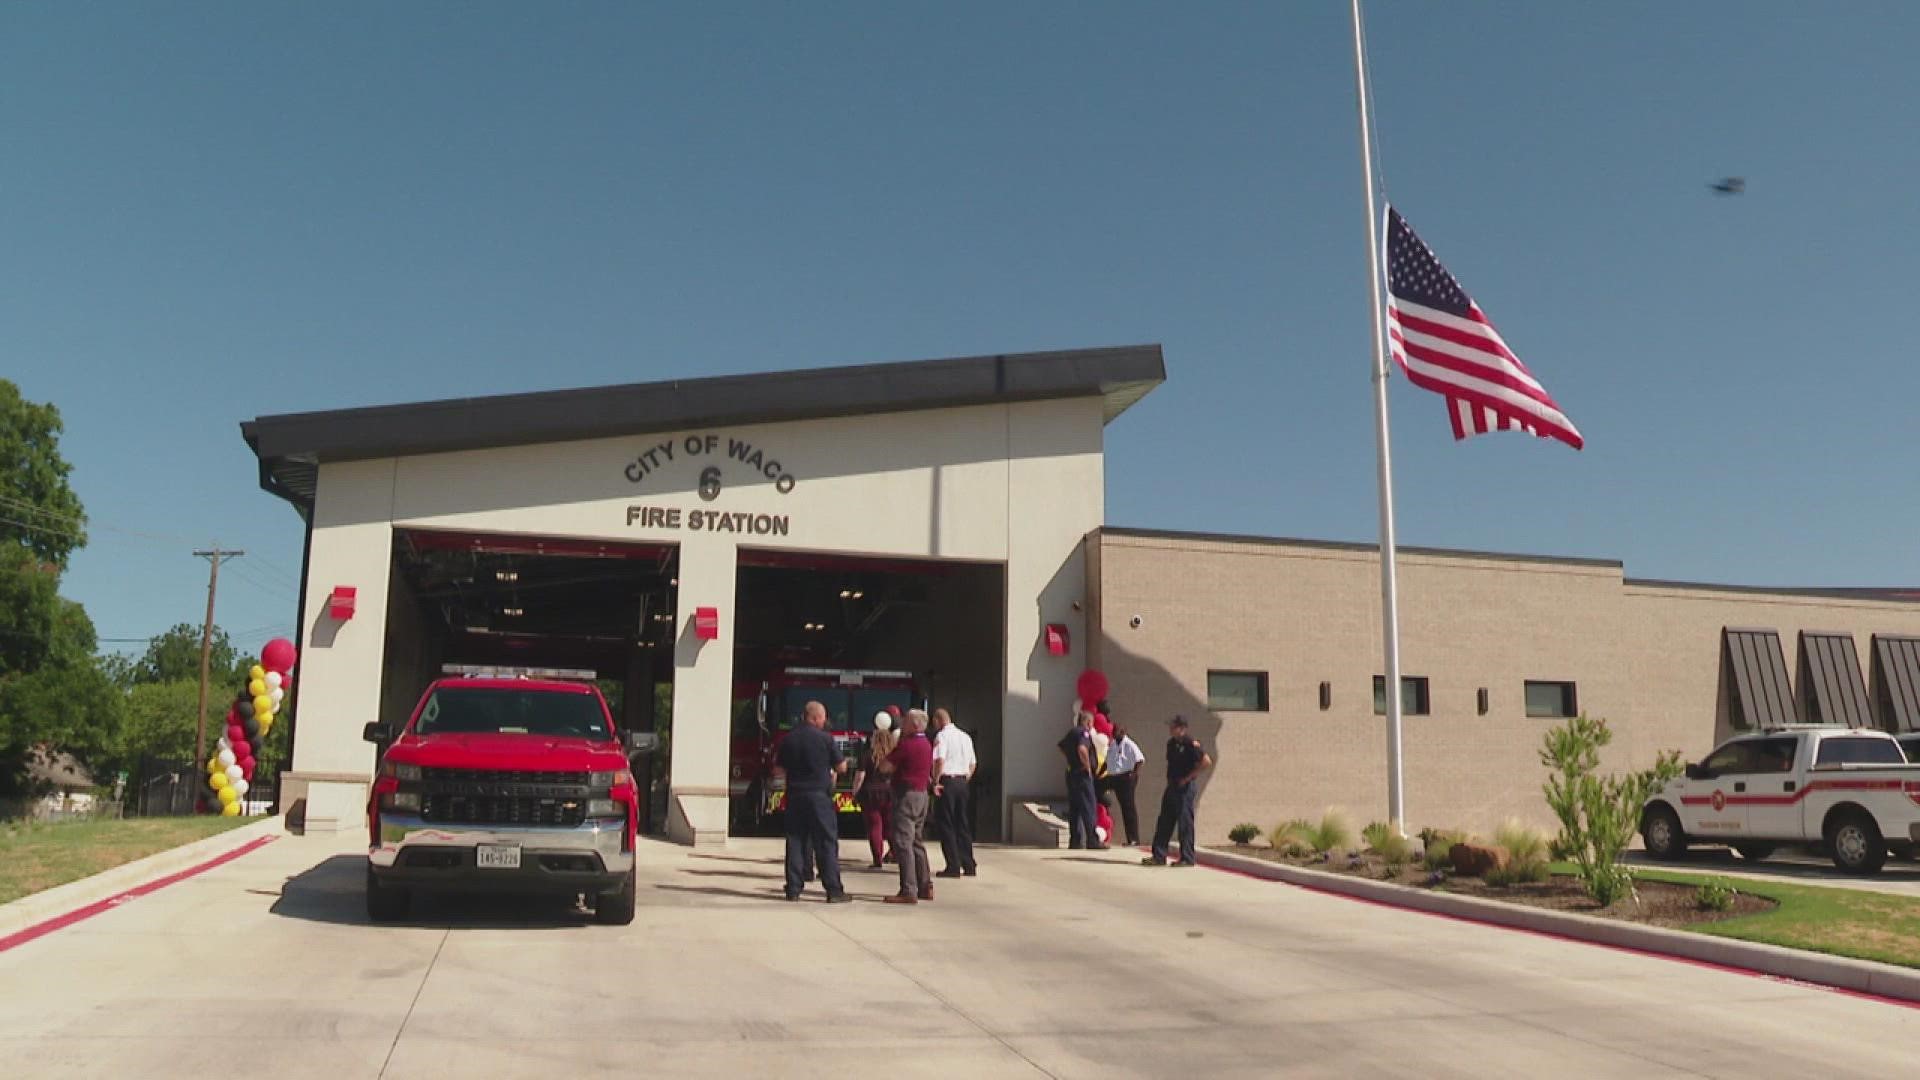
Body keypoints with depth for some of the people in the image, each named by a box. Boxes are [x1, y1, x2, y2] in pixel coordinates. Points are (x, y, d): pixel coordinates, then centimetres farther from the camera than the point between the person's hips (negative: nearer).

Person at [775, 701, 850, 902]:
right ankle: (834, 890, 0)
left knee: (795, 841, 9)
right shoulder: (825, 738, -8)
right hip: (819, 795, -4)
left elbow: (779, 767, 10)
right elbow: (841, 767, -3)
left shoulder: (789, 738, 3)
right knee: (827, 842, 0)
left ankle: (793, 888, 10)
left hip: (794, 795, 4)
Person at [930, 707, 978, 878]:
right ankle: (969, 866, 13)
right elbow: (973, 763, 15)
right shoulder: (965, 737, 13)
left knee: (946, 825, -1)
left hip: (947, 781, -7)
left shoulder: (942, 735, -8)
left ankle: (953, 867, -3)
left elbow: (940, 760, -21)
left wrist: (936, 782, -14)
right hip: (963, 782, 7)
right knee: (963, 825, 12)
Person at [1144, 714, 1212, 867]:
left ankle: (1187, 858, 2)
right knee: (1164, 822, 8)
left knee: (1185, 823, -4)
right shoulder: (1171, 743, 12)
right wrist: (1170, 778, 12)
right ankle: (1159, 856, 13)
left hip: (1185, 788, -8)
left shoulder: (1190, 744, -13)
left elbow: (1207, 761, -20)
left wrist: (1188, 777, -16)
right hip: (1172, 786, 8)